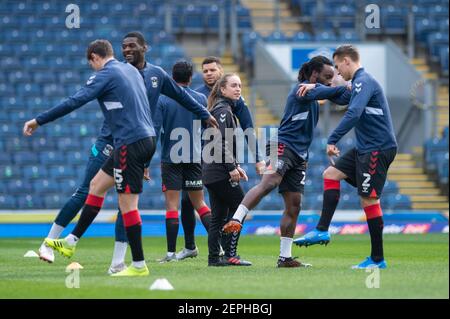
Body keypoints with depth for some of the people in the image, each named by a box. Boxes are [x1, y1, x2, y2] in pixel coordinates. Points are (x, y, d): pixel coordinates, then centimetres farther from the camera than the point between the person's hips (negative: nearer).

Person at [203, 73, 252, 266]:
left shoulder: (224, 109, 21)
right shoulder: (223, 110, -11)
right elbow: (221, 141, -20)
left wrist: (235, 166, 20)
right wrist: (231, 167, -20)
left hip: (212, 172, 10)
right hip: (221, 171, -10)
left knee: (218, 216, 9)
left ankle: (214, 257, 8)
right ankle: (230, 254, -9)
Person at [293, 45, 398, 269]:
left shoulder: (364, 81, -15)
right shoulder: (359, 83, 16)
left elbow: (353, 114, -27)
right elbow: (341, 96, 30)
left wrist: (333, 140, -26)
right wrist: (314, 90, 18)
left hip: (378, 148, -10)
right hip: (365, 148, 10)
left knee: (369, 199, -8)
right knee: (331, 174, 10)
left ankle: (378, 259, -3)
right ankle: (322, 231, 6)